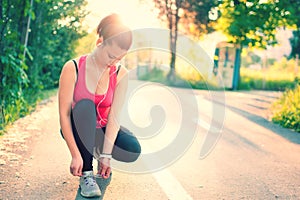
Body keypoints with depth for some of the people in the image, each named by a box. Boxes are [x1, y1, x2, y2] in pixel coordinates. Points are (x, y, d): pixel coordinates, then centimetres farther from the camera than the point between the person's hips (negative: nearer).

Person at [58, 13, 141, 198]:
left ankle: (98, 151, 8)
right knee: (84, 105, -35)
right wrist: (76, 155, -28)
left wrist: (106, 155, -26)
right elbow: (64, 114, -22)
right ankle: (86, 174, -27)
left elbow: (114, 116, -18)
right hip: (78, 129, -2)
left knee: (133, 151, -26)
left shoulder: (121, 74, -14)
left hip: (102, 129, 2)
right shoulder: (73, 68, -20)